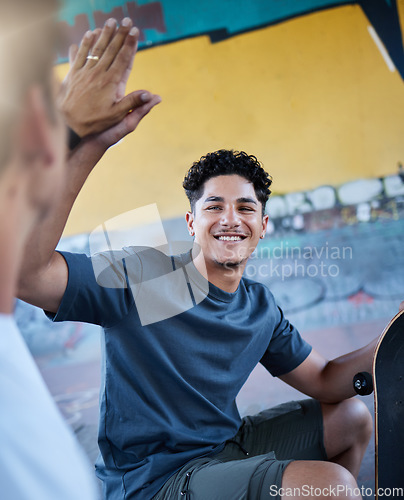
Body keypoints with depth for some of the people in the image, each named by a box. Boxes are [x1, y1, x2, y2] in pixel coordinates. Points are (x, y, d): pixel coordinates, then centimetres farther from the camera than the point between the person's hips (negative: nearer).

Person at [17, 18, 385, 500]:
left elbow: (325, 382, 8)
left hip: (228, 447, 8)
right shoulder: (141, 277, -21)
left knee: (353, 416, 16)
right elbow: (22, 271, -37)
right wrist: (80, 147, -49)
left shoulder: (261, 307, 2)